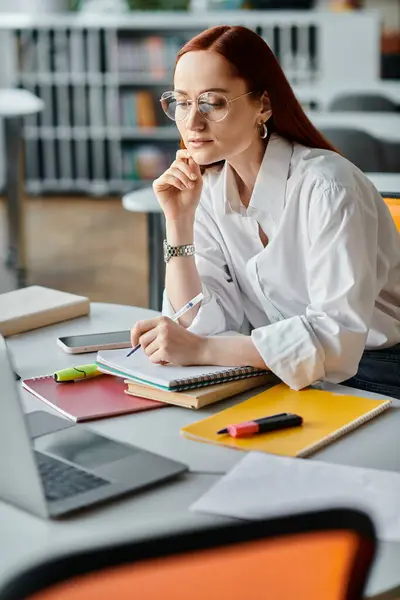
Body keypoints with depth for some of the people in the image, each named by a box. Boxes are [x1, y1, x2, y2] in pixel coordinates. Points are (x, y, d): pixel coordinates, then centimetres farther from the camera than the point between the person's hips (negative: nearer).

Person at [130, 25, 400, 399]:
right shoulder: (207, 189, 0)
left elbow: (338, 333, -27)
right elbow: (204, 326, -4)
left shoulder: (326, 186, -19)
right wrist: (179, 222, -14)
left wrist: (202, 350, -29)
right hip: (277, 375, 6)